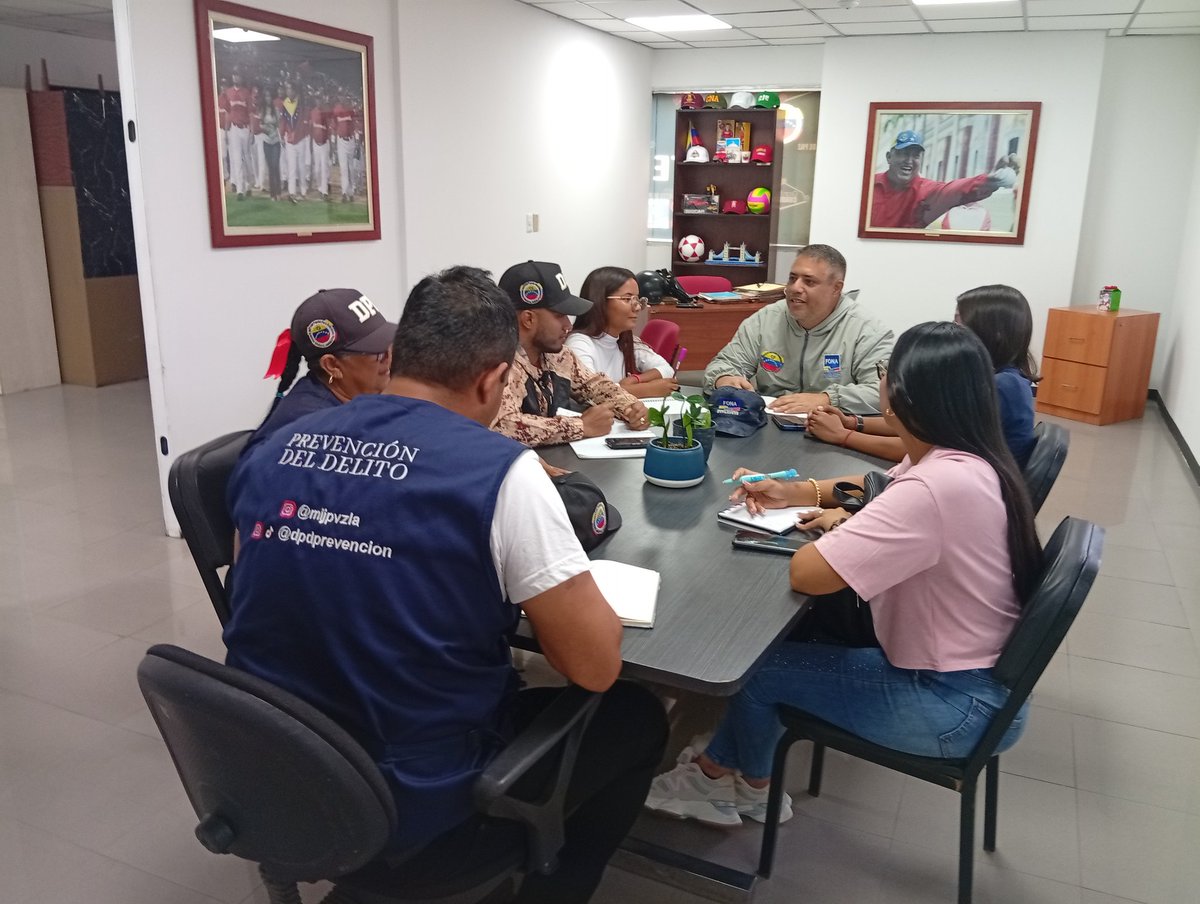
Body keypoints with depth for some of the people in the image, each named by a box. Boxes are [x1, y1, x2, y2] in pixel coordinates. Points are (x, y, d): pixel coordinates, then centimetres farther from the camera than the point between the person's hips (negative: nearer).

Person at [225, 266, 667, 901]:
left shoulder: (272, 451, -2)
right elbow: (596, 667, -15)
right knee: (634, 717, 18)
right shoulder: (499, 471, -20)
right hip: (416, 815, -6)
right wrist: (546, 589, 5)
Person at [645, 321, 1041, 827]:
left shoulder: (936, 486, -33)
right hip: (969, 670, 9)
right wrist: (797, 494, 5)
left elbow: (806, 572, -33)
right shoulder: (967, 459, -1)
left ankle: (752, 784, 34)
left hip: (956, 704, -9)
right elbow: (883, 486, 20)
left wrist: (834, 525, -10)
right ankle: (721, 775, 29)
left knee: (756, 665, 2)